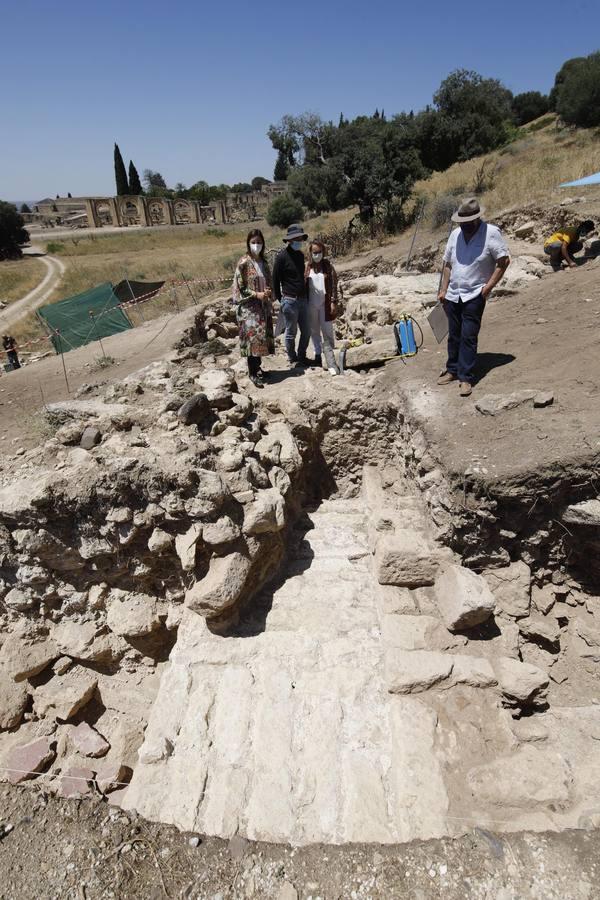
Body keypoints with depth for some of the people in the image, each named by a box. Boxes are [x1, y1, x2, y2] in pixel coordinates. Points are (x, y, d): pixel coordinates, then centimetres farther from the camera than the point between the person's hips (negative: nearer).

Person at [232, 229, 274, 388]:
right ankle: (253, 373, -4)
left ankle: (257, 366, 23)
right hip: (249, 306, -7)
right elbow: (239, 287, -11)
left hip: (263, 305, 7)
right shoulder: (244, 263, -10)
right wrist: (257, 294, -18)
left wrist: (268, 291, -3)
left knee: (262, 336, 9)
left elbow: (269, 281, 19)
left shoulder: (263, 262, 10)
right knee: (253, 336, -11)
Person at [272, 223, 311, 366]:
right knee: (291, 332, 5)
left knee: (306, 331, 12)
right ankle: (292, 359, 21)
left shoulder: (300, 255, 10)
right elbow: (275, 280, -7)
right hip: (290, 300, -7)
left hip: (303, 299, 7)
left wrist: (305, 294, 17)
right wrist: (280, 299, -3)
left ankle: (302, 356, 29)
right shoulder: (282, 256, -11)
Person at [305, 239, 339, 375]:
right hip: (311, 304, 2)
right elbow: (303, 285, 8)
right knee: (314, 331, 11)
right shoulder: (307, 267, 4)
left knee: (327, 332, -4)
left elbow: (334, 285, -1)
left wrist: (333, 302, -8)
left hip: (325, 304, -2)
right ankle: (318, 354, 26)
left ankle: (331, 362, -4)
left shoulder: (328, 266, 1)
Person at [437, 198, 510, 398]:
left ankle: (466, 377, -2)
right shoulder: (455, 234, 7)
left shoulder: (491, 233, -8)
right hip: (453, 295, 5)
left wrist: (490, 285, -14)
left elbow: (504, 260, -7)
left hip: (475, 295, -5)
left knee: (468, 337, -8)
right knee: (454, 335, 12)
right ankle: (452, 370, 26)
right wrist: (443, 290, 9)